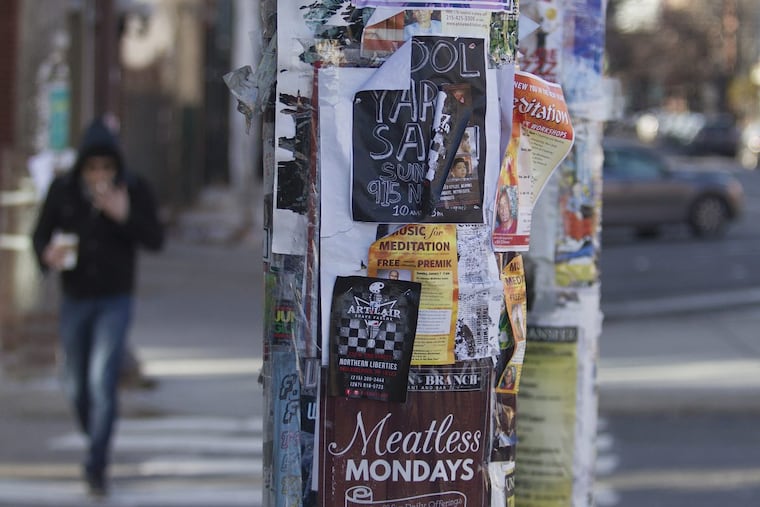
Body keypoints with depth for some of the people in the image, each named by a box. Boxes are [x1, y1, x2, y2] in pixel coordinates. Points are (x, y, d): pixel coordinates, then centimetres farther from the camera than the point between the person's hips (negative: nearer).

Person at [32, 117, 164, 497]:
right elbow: (40, 234, -1)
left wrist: (125, 216, -26)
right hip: (75, 301, 2)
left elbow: (156, 241, -9)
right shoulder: (62, 189, -8)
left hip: (115, 301, -2)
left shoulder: (134, 189, -10)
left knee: (103, 381, -15)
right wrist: (48, 256, -25)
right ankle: (94, 434, 42)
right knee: (76, 385, 13)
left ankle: (96, 466, -9)